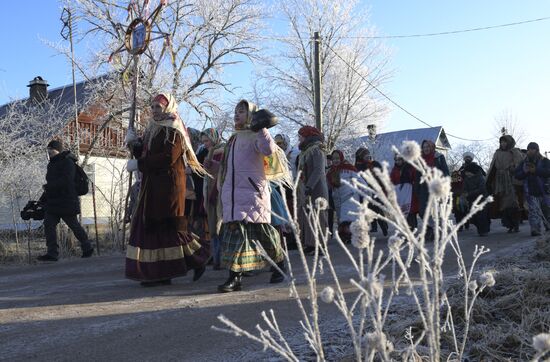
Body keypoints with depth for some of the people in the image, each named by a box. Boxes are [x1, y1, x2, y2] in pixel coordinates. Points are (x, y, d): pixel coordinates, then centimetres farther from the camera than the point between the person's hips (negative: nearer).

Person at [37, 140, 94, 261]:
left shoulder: (68, 163, -13)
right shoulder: (52, 164, 17)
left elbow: (66, 181, -25)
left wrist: (48, 186, -21)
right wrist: (42, 200, 19)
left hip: (66, 201, -9)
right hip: (53, 201, 9)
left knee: (74, 225, 2)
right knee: (49, 224, -1)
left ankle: (87, 247, 19)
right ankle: (52, 253, 0)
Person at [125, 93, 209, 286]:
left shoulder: (173, 130, -6)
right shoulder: (153, 130, 19)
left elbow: (168, 158, -19)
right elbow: (145, 156, 18)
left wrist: (138, 164, -15)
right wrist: (135, 144, 0)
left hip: (168, 185, -8)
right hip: (153, 187, 8)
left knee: (171, 227, -8)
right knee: (151, 227, 4)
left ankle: (198, 258, 9)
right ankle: (159, 273, 8)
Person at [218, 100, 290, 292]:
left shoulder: (255, 136, -2)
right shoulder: (233, 140, 21)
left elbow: (269, 149, -25)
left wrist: (261, 127, -19)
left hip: (252, 192, -7)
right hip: (232, 193, 7)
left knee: (261, 230, -4)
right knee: (234, 228, -3)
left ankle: (279, 264, 17)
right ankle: (235, 276, -5)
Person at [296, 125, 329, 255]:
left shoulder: (316, 150, -8)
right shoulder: (305, 151, 19)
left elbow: (318, 170, -18)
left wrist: (309, 186, -26)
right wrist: (300, 188, 15)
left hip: (315, 190, -9)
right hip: (304, 191, 9)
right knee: (304, 216, 7)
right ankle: (309, 244, 11)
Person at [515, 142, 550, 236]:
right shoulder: (524, 163, 11)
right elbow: (517, 175, 6)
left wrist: (535, 170, -24)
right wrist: (524, 171, -14)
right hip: (531, 193, 2)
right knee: (534, 211, -8)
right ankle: (535, 229, -13)